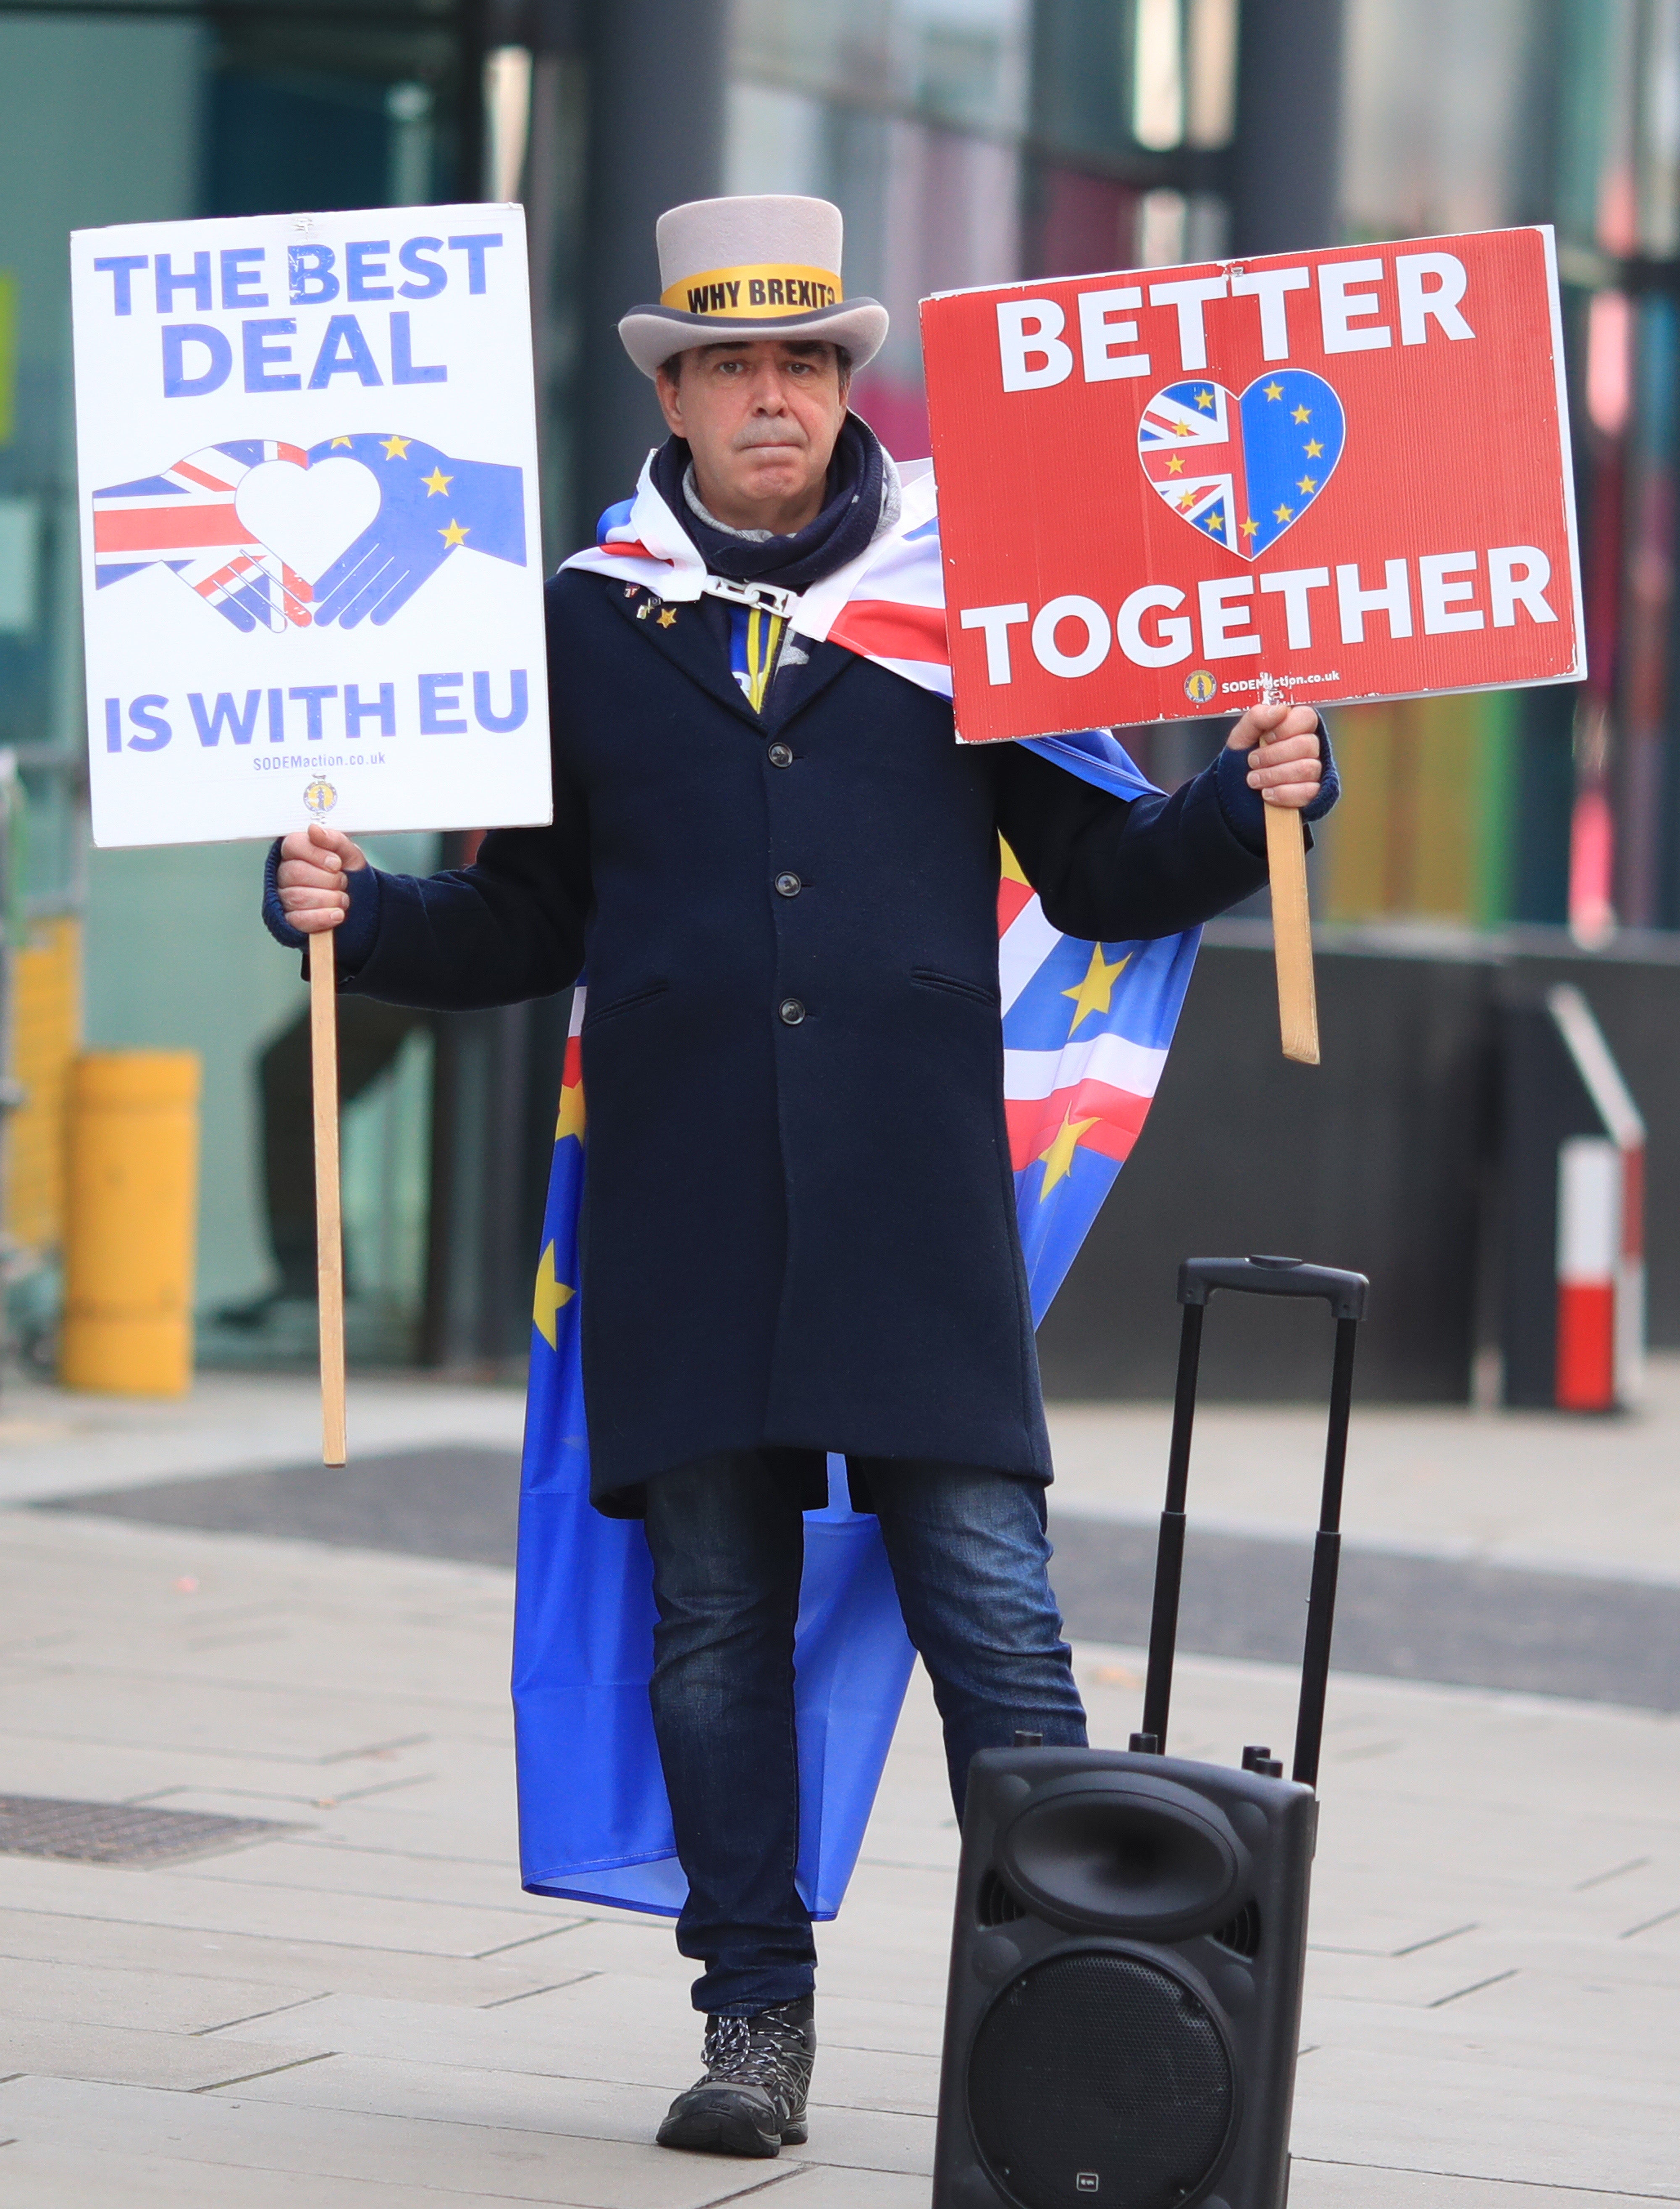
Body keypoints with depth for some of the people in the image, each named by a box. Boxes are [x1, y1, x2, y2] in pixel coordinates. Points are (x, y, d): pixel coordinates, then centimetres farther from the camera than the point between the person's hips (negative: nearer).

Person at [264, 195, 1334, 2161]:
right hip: (684, 1206, 1)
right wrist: (351, 914, -1)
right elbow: (529, 926, 15)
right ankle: (754, 2017, 13)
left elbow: (1098, 877, 12)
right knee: (716, 1620, 4)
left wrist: (1249, 801, -5)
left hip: (916, 1191, -1)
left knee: (989, 1596, -6)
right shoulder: (588, 620, 12)